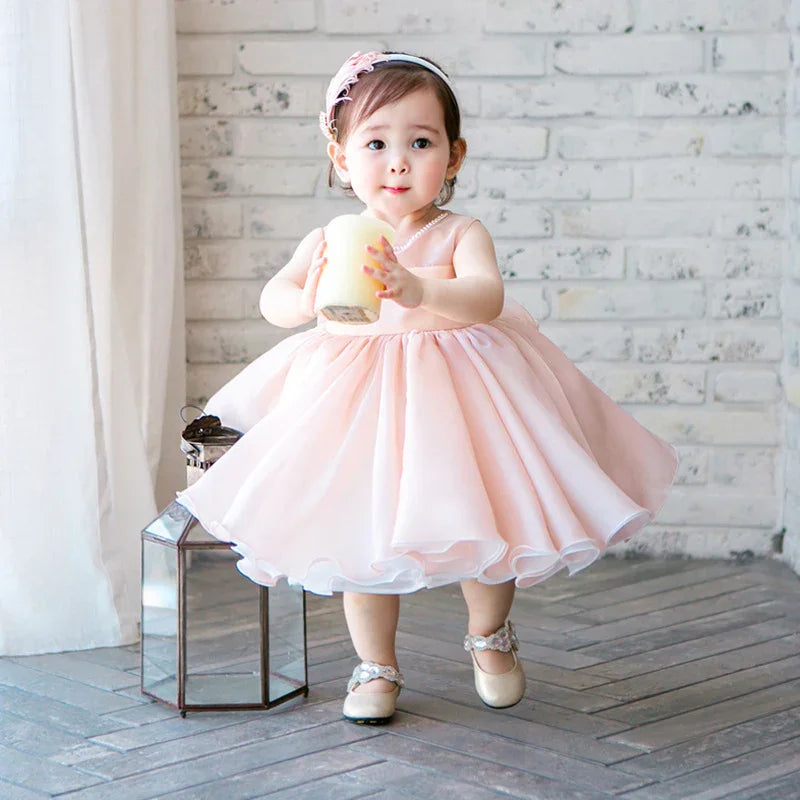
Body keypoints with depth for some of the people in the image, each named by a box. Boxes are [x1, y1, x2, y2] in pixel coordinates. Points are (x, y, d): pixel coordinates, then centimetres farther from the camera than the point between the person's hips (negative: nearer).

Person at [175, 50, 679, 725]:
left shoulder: (460, 234, -10)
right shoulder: (329, 241, -3)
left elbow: (487, 298, -28)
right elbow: (273, 299, -14)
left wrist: (418, 291, -47)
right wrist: (309, 298, -37)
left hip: (452, 395, -2)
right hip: (356, 399, 2)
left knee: (482, 524, 3)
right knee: (361, 536, 6)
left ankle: (490, 636, 35)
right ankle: (376, 666, 27)